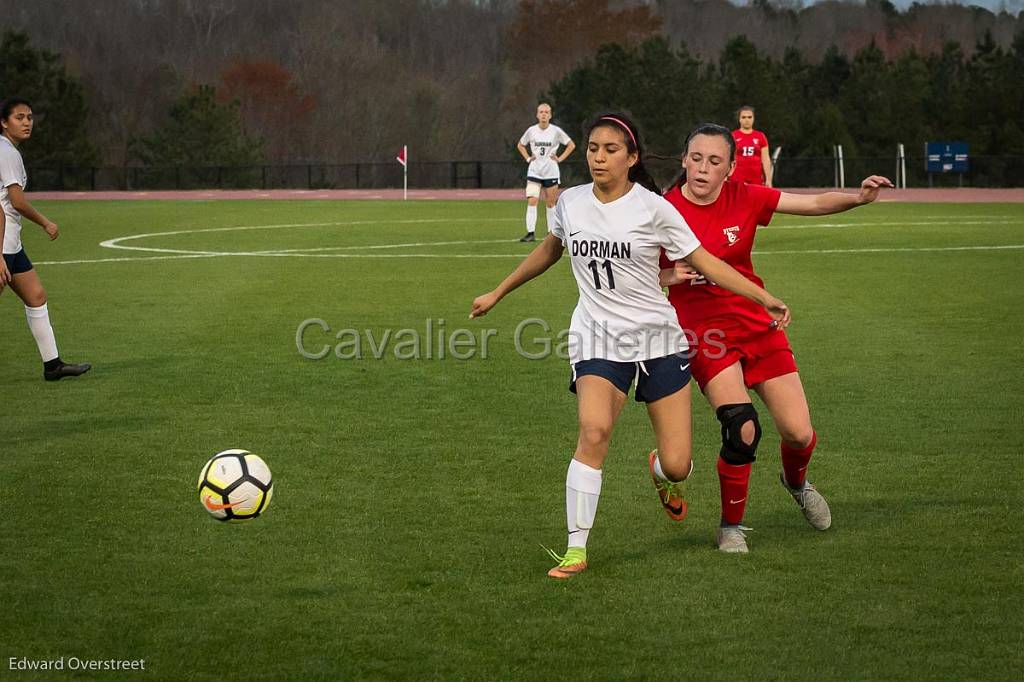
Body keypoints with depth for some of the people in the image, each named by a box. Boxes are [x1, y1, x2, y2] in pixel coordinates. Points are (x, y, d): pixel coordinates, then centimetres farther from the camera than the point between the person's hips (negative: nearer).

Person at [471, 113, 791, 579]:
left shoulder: (653, 208, -7)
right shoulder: (571, 203, 3)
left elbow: (704, 261, -2)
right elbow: (550, 250, 23)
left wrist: (766, 299, -7)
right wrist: (498, 294, 30)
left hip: (657, 336, -1)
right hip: (597, 336, 1)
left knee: (677, 465, -2)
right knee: (593, 432, -26)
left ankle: (662, 474, 39)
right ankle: (576, 549, -19)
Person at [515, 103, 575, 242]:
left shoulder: (556, 131, -4)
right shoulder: (531, 131, 1)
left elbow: (571, 145, 6)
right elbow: (520, 145, 18)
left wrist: (560, 158, -3)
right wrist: (528, 158, 4)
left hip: (551, 172, -1)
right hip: (534, 172, 1)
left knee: (550, 203, 7)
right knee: (532, 201, -14)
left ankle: (552, 232, 19)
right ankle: (531, 233, -15)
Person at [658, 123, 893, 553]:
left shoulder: (745, 198, -4)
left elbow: (816, 204, -4)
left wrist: (858, 198, -22)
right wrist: (667, 277, -21)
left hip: (757, 327, 3)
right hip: (704, 336, -3)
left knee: (798, 433, -1)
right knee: (742, 430, -22)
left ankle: (796, 481, 37)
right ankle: (731, 526, 2)